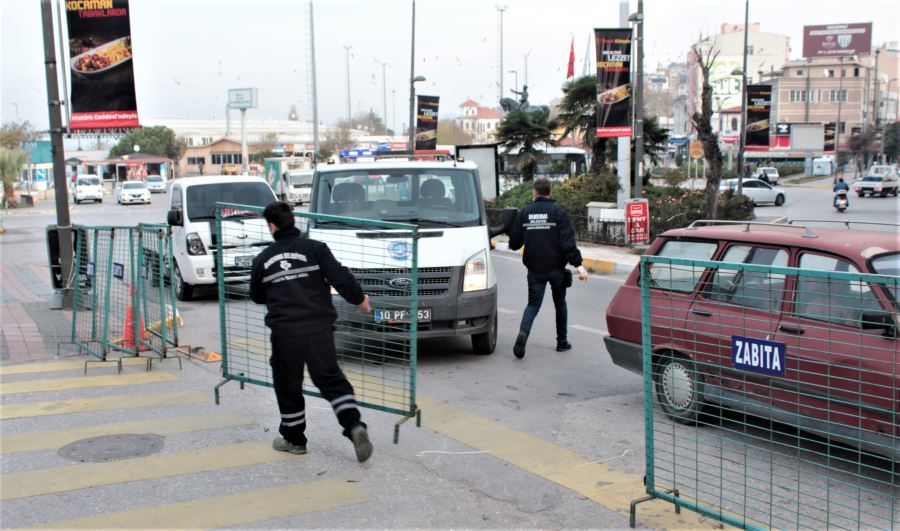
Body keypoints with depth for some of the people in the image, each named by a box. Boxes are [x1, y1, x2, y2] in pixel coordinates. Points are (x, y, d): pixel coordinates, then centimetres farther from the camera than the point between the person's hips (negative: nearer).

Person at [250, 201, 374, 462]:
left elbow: (257, 296, 19)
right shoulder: (315, 248, -2)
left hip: (285, 333, 0)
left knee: (288, 386, 15)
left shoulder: (262, 259, 5)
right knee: (331, 380, 9)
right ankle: (354, 426, -8)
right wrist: (359, 298, 5)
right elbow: (339, 276, -10)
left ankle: (294, 439, 25)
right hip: (320, 328, 0)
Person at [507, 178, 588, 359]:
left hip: (534, 269, 1)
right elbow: (568, 242, -15)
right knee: (560, 304, 16)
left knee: (533, 304, 5)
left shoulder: (525, 213, 2)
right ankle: (562, 342, 23)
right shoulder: (558, 213, -6)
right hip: (556, 269, -1)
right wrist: (579, 265, -15)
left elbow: (514, 243, 5)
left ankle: (523, 333, -22)